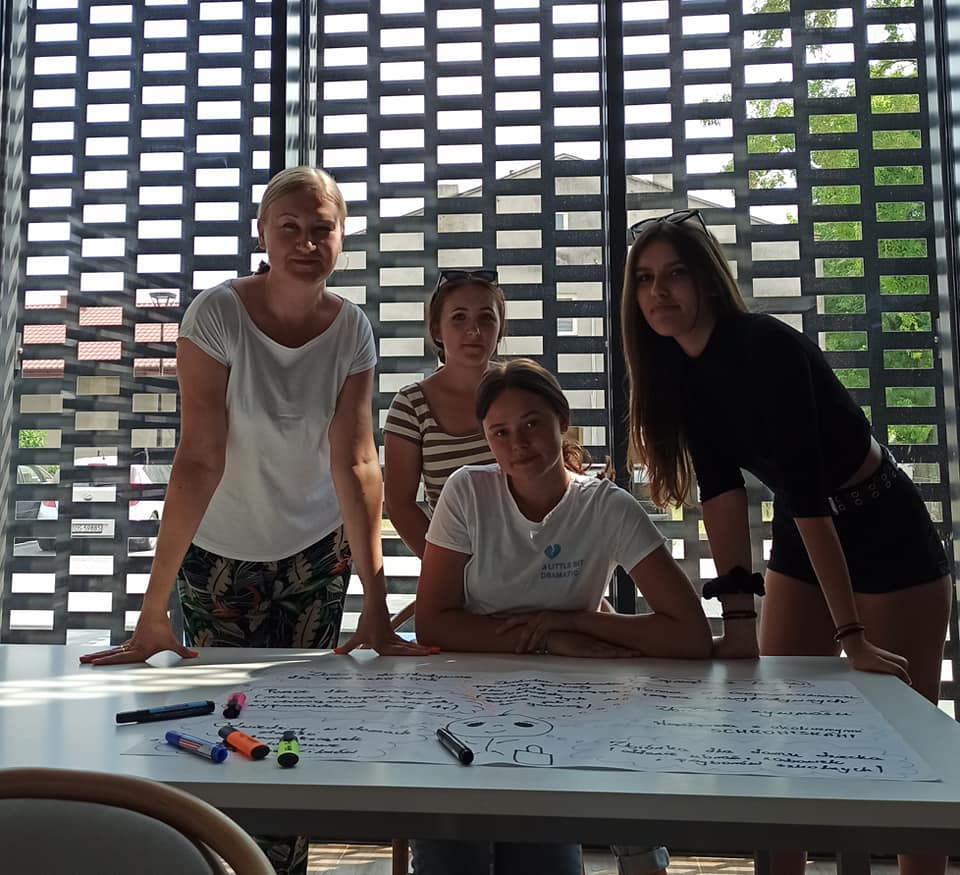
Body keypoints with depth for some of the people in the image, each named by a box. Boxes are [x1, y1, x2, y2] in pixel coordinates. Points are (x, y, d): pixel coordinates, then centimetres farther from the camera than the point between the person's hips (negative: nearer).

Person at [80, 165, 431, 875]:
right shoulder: (216, 316, -21)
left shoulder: (352, 330, -12)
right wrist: (153, 610, -30)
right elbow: (199, 460, -26)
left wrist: (377, 606, -26)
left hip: (317, 549, 2)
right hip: (220, 551, -2)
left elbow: (357, 464, -18)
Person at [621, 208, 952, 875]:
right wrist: (738, 612, -16)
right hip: (803, 538, 7)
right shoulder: (676, 364, -5)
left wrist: (852, 633, -32)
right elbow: (721, 487, -10)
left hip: (885, 533, -7)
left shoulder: (766, 346, -27)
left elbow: (805, 488, -32)